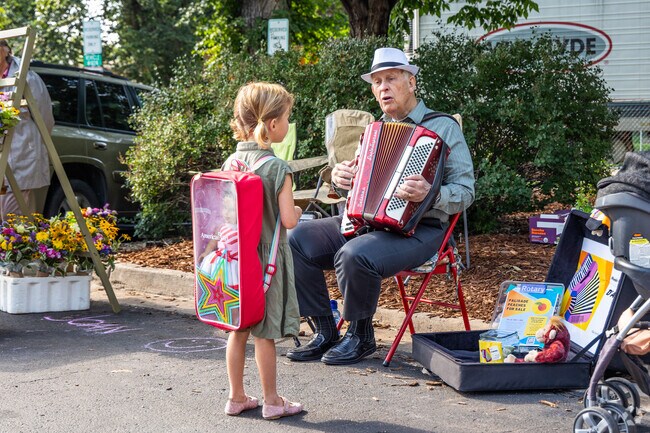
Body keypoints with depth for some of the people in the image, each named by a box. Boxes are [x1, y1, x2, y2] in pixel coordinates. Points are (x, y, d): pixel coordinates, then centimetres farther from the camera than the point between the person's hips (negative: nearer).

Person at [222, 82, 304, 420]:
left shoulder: (231, 162, 2)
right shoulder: (277, 168, -17)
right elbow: (288, 220, -19)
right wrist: (297, 211, 1)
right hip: (267, 258, -6)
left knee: (238, 330, 14)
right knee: (264, 333, 3)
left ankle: (236, 398, 24)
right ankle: (271, 401, 15)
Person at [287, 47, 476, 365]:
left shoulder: (444, 128, -1)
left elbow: (464, 192, -9)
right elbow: (359, 184, 26)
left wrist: (430, 194, -29)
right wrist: (340, 178, 2)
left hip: (416, 229, -7)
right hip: (362, 220, 7)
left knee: (355, 255, -35)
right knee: (298, 239, -12)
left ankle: (360, 337, -9)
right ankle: (325, 332, -4)